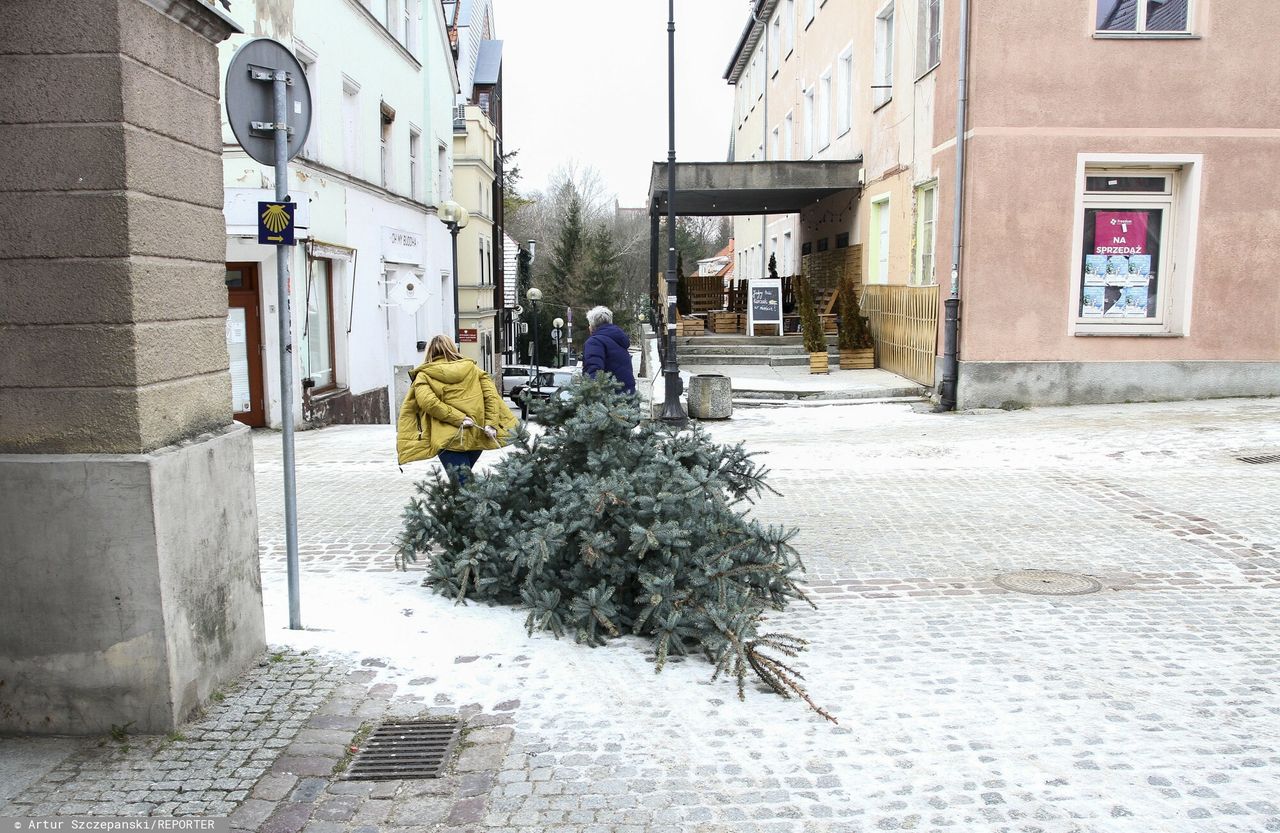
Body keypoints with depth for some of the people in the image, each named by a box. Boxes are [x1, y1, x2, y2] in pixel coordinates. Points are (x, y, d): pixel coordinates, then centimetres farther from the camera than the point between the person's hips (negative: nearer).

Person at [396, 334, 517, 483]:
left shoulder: (424, 375, 4)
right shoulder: (472, 368, 14)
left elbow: (427, 401, -15)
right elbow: (491, 394, 2)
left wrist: (458, 418, -14)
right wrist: (491, 424, -4)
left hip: (448, 440, -5)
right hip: (477, 436, 5)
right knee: (465, 477, 25)